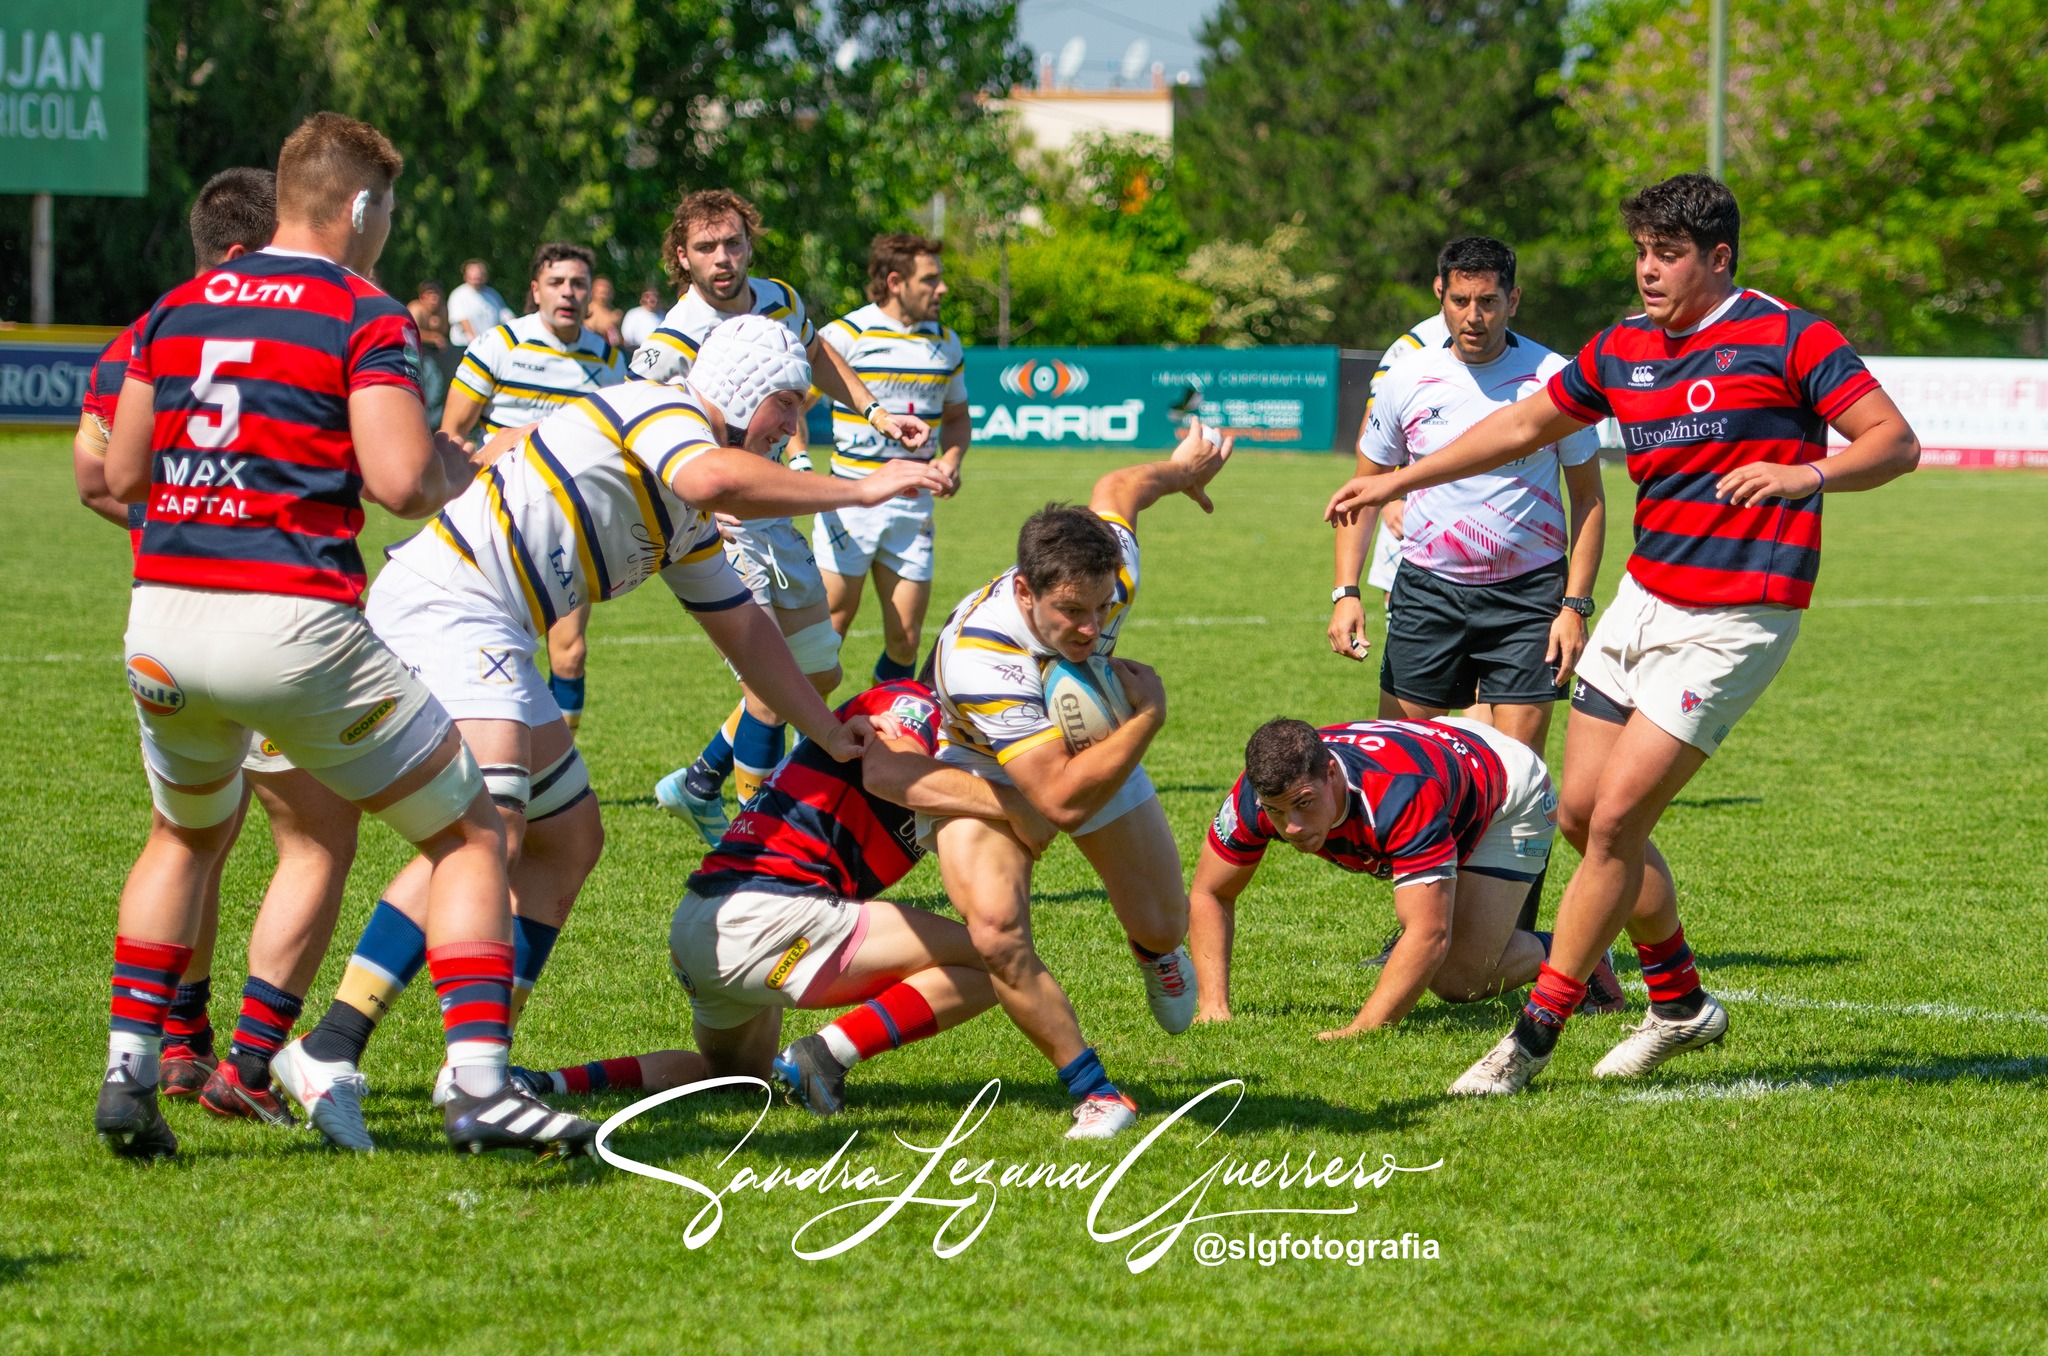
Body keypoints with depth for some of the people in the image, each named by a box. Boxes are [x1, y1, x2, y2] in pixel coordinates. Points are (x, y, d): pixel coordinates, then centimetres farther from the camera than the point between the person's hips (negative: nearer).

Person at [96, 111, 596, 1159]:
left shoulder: (176, 311, 13)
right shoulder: (364, 320, -4)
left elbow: (120, 474, 15)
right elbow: (403, 480, -15)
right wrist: (468, 462, 5)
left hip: (163, 620, 6)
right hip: (293, 626, -5)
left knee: (188, 836, 32)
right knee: (469, 834, 8)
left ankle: (129, 1070, 19)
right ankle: (478, 1083, -6)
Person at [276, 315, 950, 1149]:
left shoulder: (687, 526, 23)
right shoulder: (661, 411, -7)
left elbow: (742, 628, 34)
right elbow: (711, 478, -30)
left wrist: (832, 735, 36)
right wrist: (858, 490, -25)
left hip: (494, 646, 11)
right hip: (444, 602, -11)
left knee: (570, 839, 15)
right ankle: (329, 1054, -30)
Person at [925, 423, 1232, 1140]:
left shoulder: (1110, 582, -31)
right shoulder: (979, 653, -45)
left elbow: (1115, 490, -4)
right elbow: (1063, 802, -46)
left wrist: (1184, 470, 17)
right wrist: (1148, 716, -40)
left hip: (1099, 743, 4)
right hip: (986, 770, -4)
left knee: (1161, 926, 9)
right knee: (996, 932, -28)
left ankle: (1155, 950, 49)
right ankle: (1094, 1091, -13)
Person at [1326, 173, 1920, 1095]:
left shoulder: (1785, 340, -11)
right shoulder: (1621, 350, 9)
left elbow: (1896, 442, -12)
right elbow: (1525, 425, 22)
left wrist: (1808, 474, -30)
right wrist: (1399, 481, 21)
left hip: (1732, 621, -8)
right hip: (1645, 599, 8)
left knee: (1615, 821, -11)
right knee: (1580, 813, 8)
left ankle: (1535, 1034, -3)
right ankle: (1680, 1002, 26)